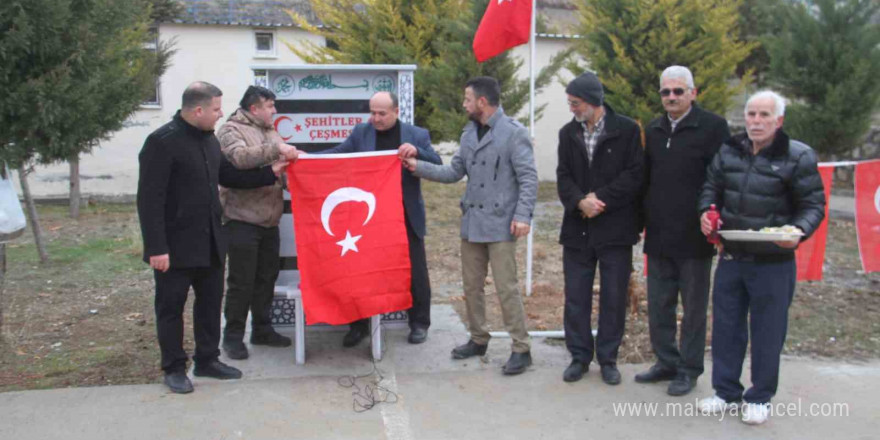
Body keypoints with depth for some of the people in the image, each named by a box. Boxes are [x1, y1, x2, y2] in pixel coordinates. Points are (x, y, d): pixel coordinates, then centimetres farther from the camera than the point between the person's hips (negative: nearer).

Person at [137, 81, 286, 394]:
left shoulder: (208, 139, 9)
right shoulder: (162, 142, -17)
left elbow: (227, 176, 20)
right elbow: (150, 199, -19)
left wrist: (270, 173, 12)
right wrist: (156, 248, -22)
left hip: (210, 241, 8)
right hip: (176, 245, -8)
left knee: (210, 301, 16)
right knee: (171, 306, 6)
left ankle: (207, 360, 31)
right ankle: (174, 368, 20)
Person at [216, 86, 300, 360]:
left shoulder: (270, 131, 18)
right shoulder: (231, 130, -6)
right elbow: (239, 157, -26)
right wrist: (275, 149, -31)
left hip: (269, 220, 7)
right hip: (242, 219, -7)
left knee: (267, 277, 14)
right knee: (241, 282, -2)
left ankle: (262, 329, 27)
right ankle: (233, 337, 10)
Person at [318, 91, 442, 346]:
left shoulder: (417, 135, -2)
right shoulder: (361, 133, 2)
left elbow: (437, 166, -6)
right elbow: (337, 154, -2)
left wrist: (417, 151, -25)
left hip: (407, 218, -1)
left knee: (415, 271, 9)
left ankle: (419, 323, 25)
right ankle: (359, 324, 21)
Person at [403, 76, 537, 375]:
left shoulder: (514, 133, -10)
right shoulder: (469, 133, 12)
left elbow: (529, 178, -13)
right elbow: (455, 172, 12)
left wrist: (523, 215, -20)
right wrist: (418, 167, 4)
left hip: (500, 224, -7)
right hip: (471, 222, 7)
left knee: (506, 288, -5)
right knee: (471, 286, 14)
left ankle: (521, 349, 6)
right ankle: (478, 340, 29)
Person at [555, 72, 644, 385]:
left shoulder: (626, 130, -3)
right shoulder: (568, 133, 8)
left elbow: (635, 174, -8)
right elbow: (563, 176, 3)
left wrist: (600, 198, -16)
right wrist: (580, 202, -15)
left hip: (615, 228, -3)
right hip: (577, 228, 3)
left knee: (614, 298, 6)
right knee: (575, 298, 7)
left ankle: (608, 358, 20)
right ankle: (580, 357, 21)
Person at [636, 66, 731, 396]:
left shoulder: (713, 127, -6)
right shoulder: (653, 130, 11)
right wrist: (644, 220, 10)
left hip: (694, 236, -5)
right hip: (659, 235, 6)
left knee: (693, 307, 7)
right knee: (658, 306, 13)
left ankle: (689, 369, 19)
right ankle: (666, 362, 27)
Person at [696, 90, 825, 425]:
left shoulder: (798, 157, -8)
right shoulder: (728, 151, 5)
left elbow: (813, 205, -5)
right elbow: (711, 188, 15)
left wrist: (799, 230, -23)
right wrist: (706, 211, -5)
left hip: (773, 262, -4)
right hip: (731, 256, 4)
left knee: (767, 331, 7)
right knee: (726, 325, 12)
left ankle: (760, 398, 24)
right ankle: (726, 390, 27)